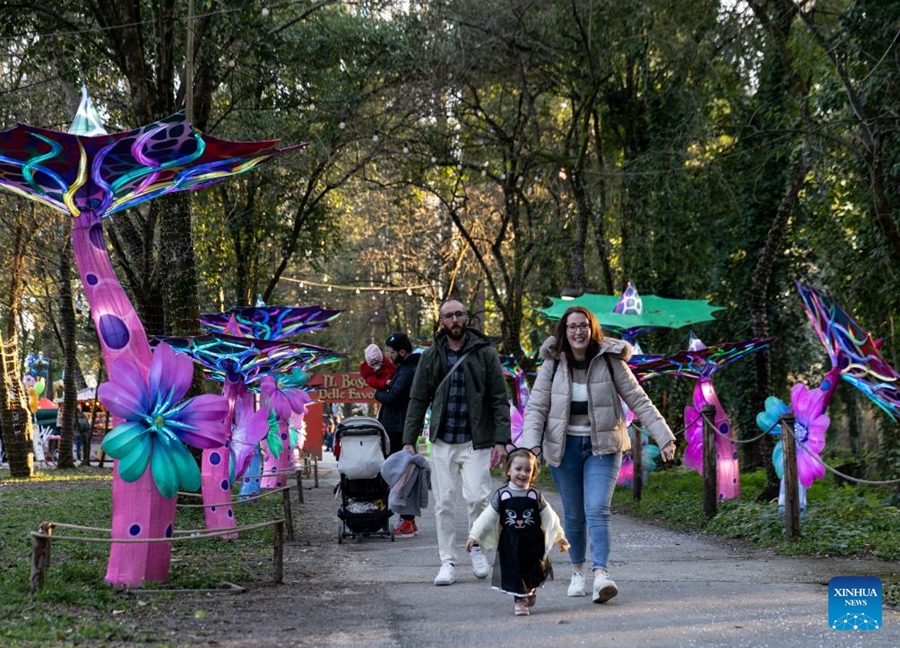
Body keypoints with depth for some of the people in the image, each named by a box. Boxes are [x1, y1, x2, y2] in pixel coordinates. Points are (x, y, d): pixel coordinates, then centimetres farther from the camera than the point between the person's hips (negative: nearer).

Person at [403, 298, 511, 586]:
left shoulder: (485, 353, 1)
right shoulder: (431, 356, 8)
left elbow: (500, 399, 0)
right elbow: (418, 400, 10)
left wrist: (501, 439, -8)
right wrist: (409, 440, 3)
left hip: (476, 441, -2)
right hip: (442, 441, 2)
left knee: (477, 496, -13)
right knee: (444, 503, 2)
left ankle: (477, 546, 13)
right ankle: (448, 562, 11)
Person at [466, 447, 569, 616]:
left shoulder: (535, 495, 2)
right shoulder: (501, 495, -1)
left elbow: (549, 517, 7)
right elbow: (488, 517, 1)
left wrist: (560, 536, 5)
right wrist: (474, 535, -2)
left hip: (533, 542, 1)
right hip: (510, 544, -1)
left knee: (535, 572, 3)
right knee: (515, 571, -2)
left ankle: (531, 590, 33)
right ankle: (520, 599, 15)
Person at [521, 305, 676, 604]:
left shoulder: (609, 361, -4)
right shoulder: (553, 364, -1)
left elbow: (639, 401, -2)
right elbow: (536, 408, -3)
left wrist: (664, 437, -8)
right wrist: (530, 449, -17)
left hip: (602, 447, -2)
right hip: (564, 446, 2)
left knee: (597, 510, -16)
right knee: (573, 514, 10)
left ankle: (601, 575, -24)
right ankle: (577, 571, 27)